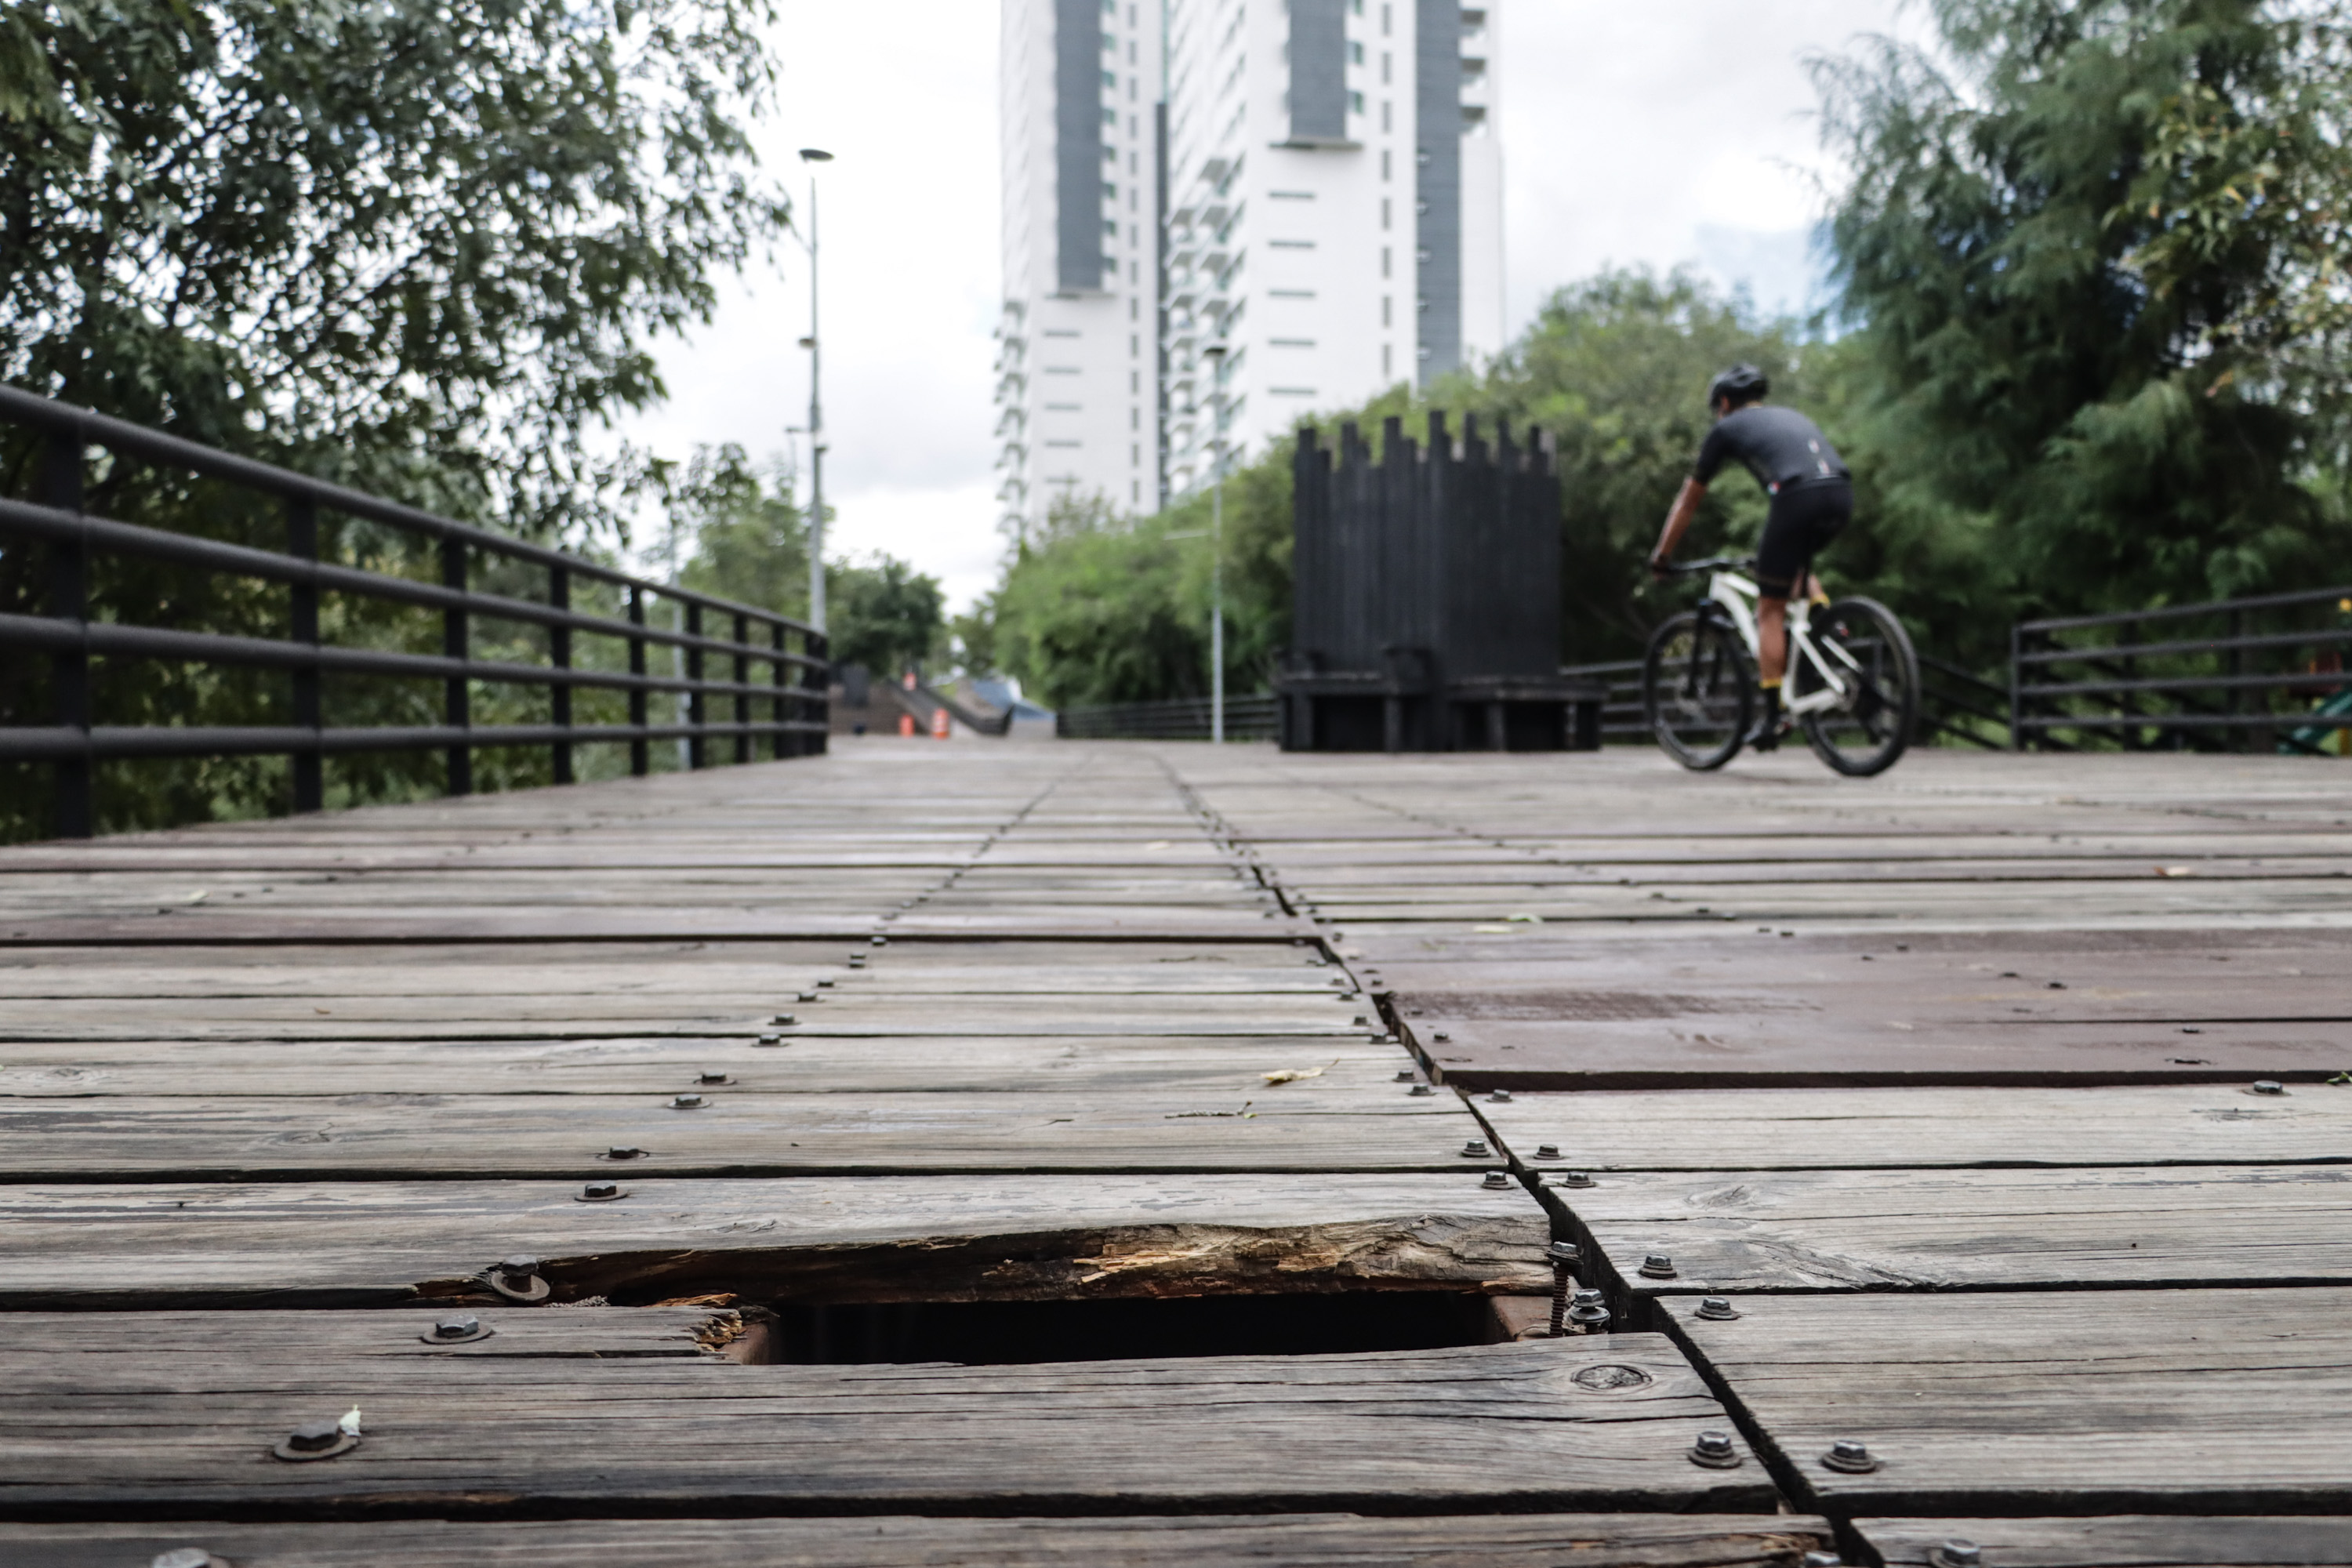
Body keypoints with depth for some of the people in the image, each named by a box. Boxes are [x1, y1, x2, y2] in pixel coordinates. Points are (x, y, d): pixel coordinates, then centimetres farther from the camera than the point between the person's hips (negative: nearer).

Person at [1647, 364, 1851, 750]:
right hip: (1843, 496, 6)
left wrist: (1661, 555, 35)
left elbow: (1689, 500, 25)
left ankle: (1770, 717, 4)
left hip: (1798, 498, -6)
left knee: (1770, 609, 5)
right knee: (1798, 562, 36)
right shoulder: (1791, 416, 36)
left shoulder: (1726, 429, 20)